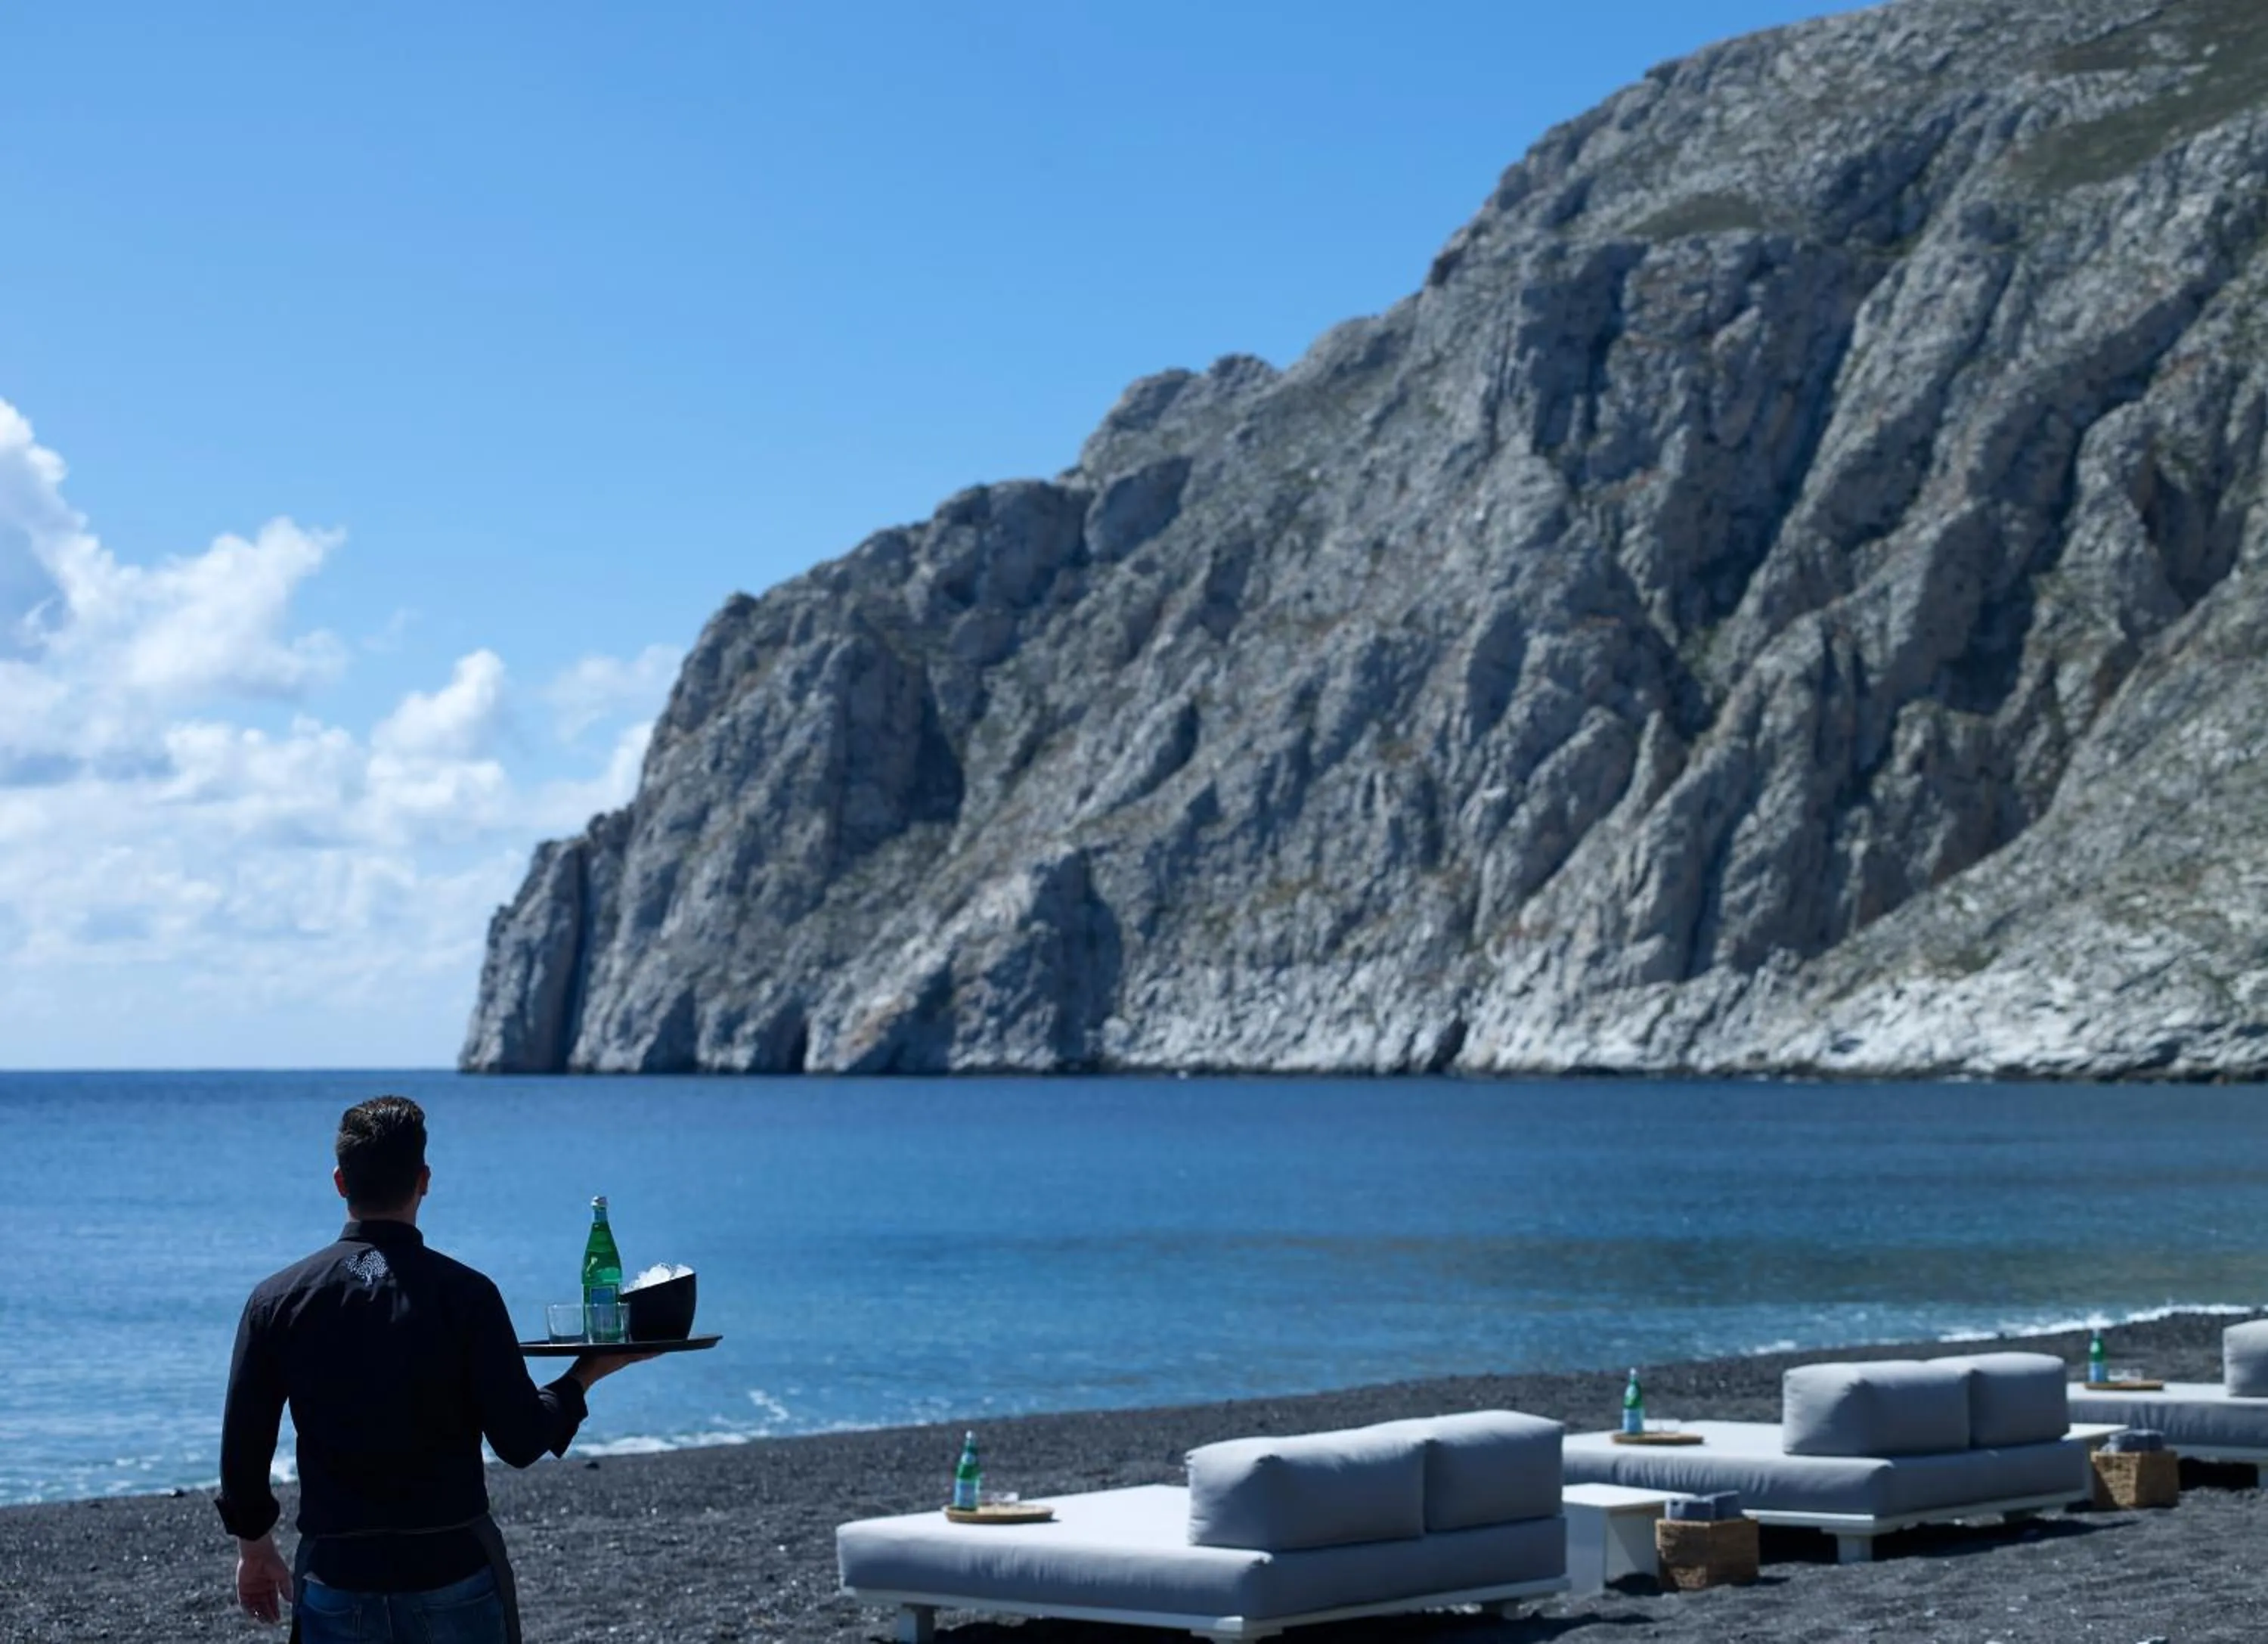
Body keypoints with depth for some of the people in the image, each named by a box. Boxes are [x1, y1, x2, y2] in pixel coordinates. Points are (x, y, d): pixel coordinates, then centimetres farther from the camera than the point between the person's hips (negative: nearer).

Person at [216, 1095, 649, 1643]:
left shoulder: (278, 1301, -1)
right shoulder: (465, 1295, -8)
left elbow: (242, 1448, 3)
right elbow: (521, 1442, -7)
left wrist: (254, 1549, 19)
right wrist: (587, 1374, 10)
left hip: (337, 1580, 2)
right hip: (453, 1570, -1)